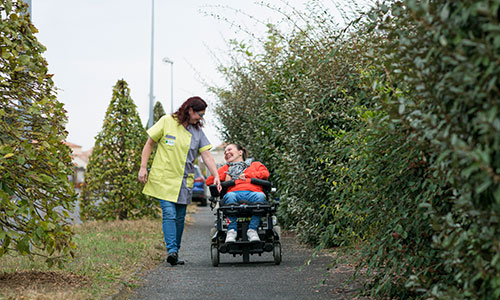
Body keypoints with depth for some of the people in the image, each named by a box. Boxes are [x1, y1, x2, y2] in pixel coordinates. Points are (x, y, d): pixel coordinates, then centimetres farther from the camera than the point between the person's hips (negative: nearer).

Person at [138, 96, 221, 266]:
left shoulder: (197, 132, 9)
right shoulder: (167, 122, -2)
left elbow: (206, 155, 2)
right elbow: (149, 144, 3)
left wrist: (216, 176, -10)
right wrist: (143, 168, -3)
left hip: (184, 181, 4)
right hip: (164, 177, -4)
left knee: (179, 217, 5)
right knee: (169, 214, -15)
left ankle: (175, 254, 12)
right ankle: (171, 250, -21)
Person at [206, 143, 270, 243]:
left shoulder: (255, 164, 35)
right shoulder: (226, 168, 39)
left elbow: (265, 174, 13)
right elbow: (209, 181, 31)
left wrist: (246, 175, 10)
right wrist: (225, 177, 17)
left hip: (252, 193, 0)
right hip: (234, 193, 1)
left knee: (260, 196, -39)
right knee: (230, 196, -39)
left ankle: (252, 229, -34)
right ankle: (231, 230, -38)